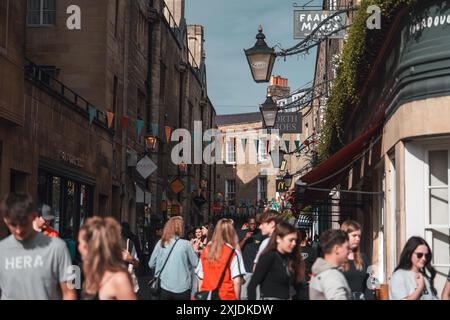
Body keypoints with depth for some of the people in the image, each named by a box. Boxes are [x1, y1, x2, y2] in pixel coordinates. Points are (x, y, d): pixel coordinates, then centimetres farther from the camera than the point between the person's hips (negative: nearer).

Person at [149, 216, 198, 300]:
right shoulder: (185, 244, -9)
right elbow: (195, 263, -1)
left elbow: (151, 264, 5)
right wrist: (194, 250, 16)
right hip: (182, 288, -2)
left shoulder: (160, 243, -2)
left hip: (164, 287, 2)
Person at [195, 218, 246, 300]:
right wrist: (237, 298, -1)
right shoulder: (233, 253, -9)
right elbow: (237, 281, -12)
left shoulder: (205, 251, 3)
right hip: (227, 296, -4)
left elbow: (200, 279, 8)